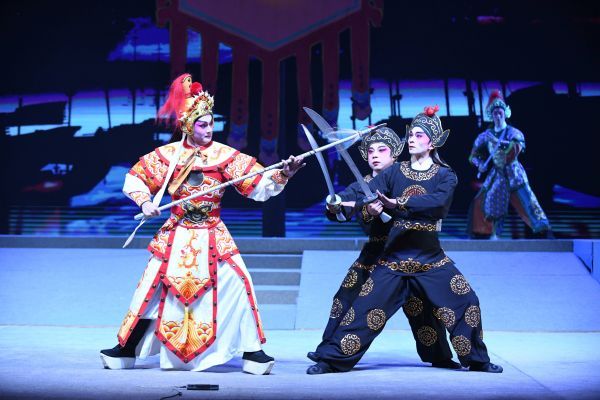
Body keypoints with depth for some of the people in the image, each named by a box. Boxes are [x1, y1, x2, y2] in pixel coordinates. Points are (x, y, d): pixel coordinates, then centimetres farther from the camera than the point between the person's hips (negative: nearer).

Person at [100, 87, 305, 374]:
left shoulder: (225, 155, -5)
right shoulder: (168, 154, -3)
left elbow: (260, 187, -9)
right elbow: (133, 180, 6)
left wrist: (282, 176, -26)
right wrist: (144, 202, -12)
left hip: (213, 237, 0)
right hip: (176, 236, 0)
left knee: (238, 283, -11)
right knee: (152, 286, 1)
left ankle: (251, 350, 1)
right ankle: (126, 350, 17)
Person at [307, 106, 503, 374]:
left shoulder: (445, 176, 1)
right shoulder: (395, 172, 5)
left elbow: (438, 200, -21)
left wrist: (400, 203, -34)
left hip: (430, 256, 0)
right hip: (394, 256, 0)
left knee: (466, 303, -5)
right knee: (365, 306, -6)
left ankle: (476, 360, 15)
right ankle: (331, 360, 2)